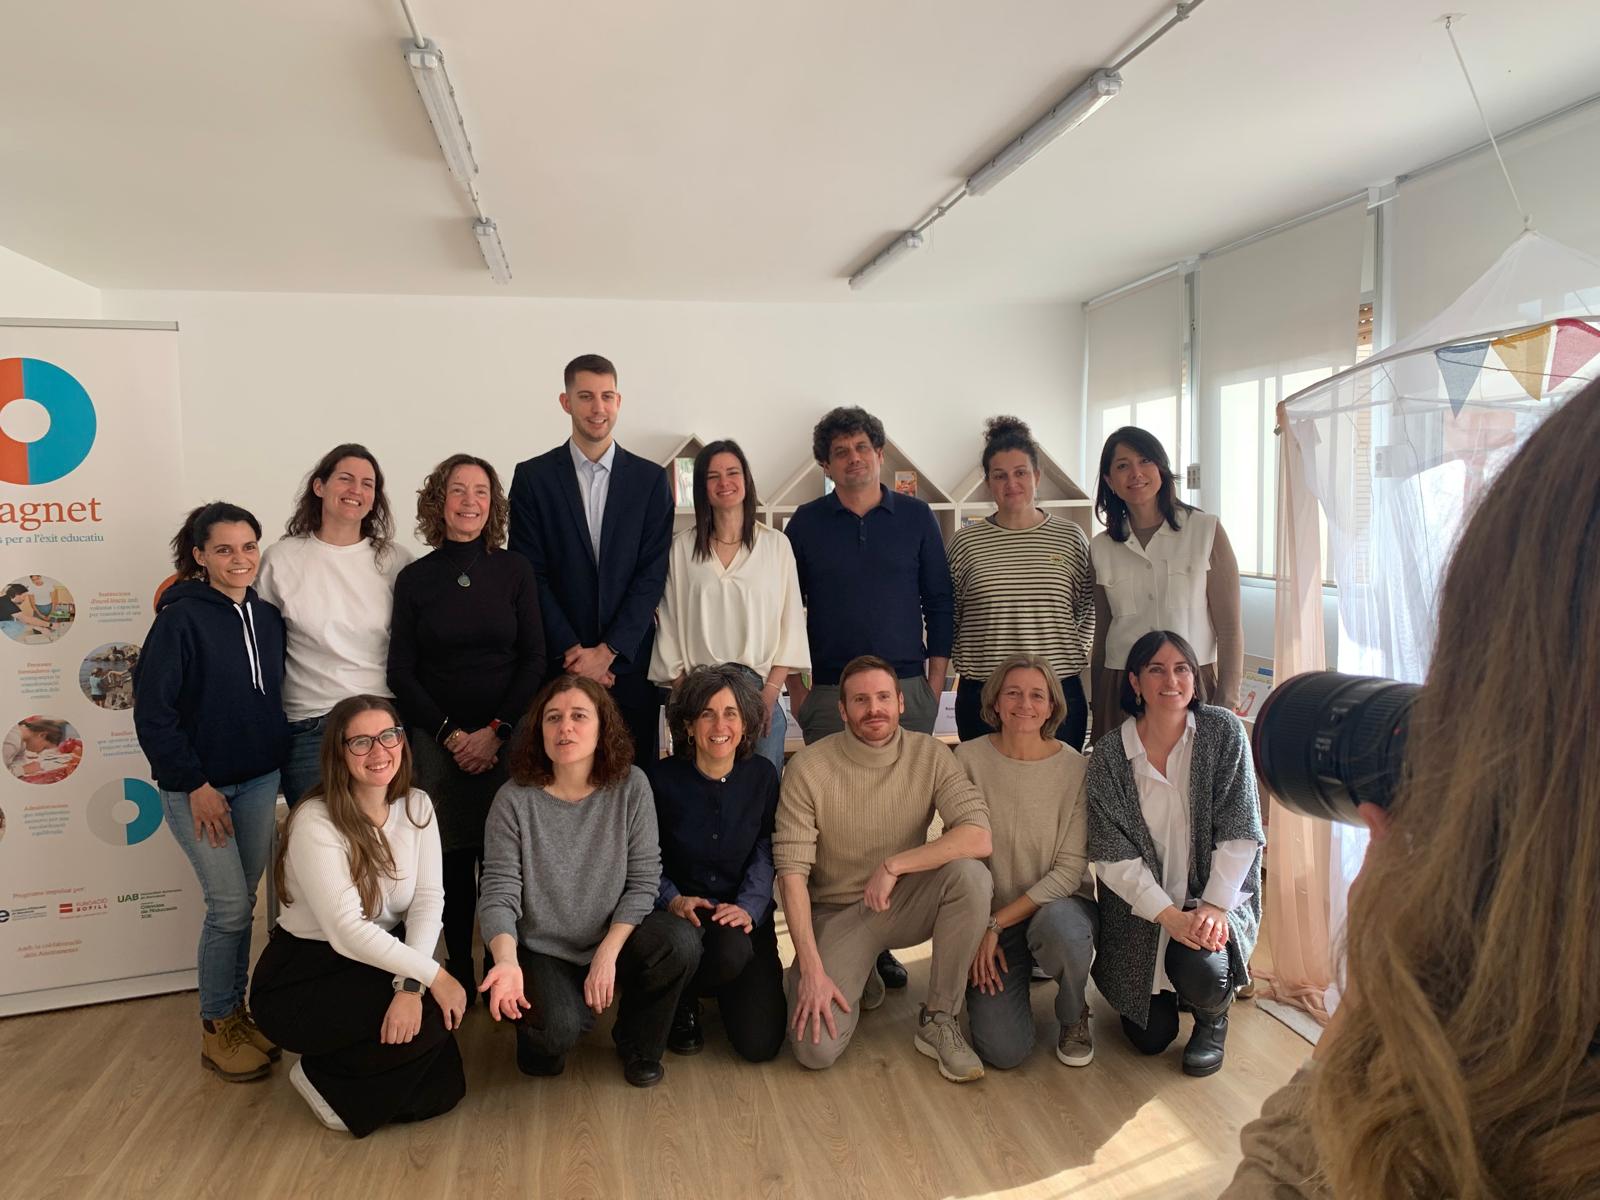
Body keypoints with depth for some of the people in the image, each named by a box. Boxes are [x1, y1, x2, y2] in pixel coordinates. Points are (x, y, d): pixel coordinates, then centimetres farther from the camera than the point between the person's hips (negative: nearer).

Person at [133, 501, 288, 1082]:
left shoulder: (268, 618, 3)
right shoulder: (181, 619, -13)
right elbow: (152, 712, -14)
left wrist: (280, 764, 6)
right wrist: (193, 784, -14)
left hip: (260, 781, 5)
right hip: (198, 784, -5)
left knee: (244, 901, 12)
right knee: (229, 905, -4)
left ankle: (237, 1009, 27)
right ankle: (217, 1028, 13)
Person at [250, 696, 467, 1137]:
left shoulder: (416, 806, -4)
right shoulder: (315, 823, -22)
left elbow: (429, 900, -12)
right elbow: (347, 932, -27)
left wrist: (409, 985, -27)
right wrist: (431, 975, -27)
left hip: (378, 961, 5)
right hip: (301, 979, -5)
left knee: (441, 1091, -8)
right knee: (429, 1016, -25)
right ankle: (324, 1080, 0)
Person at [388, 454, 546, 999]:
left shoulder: (514, 571, 3)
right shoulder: (414, 578, 3)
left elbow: (534, 661, 1)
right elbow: (401, 673, 3)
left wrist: (495, 732, -8)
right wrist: (450, 734, -7)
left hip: (506, 741, 0)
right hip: (436, 743, 0)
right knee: (452, 859, 3)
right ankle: (459, 970, 19)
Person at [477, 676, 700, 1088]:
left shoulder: (630, 786, -9)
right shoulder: (514, 800, -13)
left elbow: (644, 880, -9)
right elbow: (498, 894, -14)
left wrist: (608, 953, -19)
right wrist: (507, 961, -32)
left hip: (614, 935, 2)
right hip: (541, 951, -2)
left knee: (681, 943, -27)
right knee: (559, 1027, -31)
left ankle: (637, 1043, 4)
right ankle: (539, 1040, 11)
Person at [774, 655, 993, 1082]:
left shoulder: (929, 755, -9)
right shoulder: (808, 768, -14)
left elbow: (979, 838, -21)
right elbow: (792, 872, -16)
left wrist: (893, 865, -25)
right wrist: (812, 969, -22)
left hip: (904, 905, 2)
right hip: (837, 913, -1)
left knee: (971, 875, -30)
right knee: (816, 1050, -20)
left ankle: (938, 1021, -11)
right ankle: (860, 981, 16)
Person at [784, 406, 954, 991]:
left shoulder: (915, 517, 7)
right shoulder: (806, 523, 6)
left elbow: (939, 603, 9)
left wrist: (935, 680, 3)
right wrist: (796, 687, 3)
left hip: (906, 687, 1)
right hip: (828, 693, 0)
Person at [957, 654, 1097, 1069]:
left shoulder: (1075, 768, -10)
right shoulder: (970, 758, -8)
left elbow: (1070, 870, -12)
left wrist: (997, 924, -16)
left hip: (1057, 905, 0)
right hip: (987, 917, 0)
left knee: (1060, 926, -38)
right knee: (1003, 1050, -17)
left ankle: (1074, 1016, -3)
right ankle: (998, 978, 19)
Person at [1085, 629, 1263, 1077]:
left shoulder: (1223, 731, -8)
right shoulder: (1108, 755, -8)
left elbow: (1241, 832, -10)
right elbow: (1112, 855, -10)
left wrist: (1215, 906, -18)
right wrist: (1170, 916, -19)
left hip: (1217, 894, 0)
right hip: (1141, 907, 1)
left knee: (1200, 971, -30)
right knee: (1150, 1037, -2)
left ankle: (1212, 1020, 9)